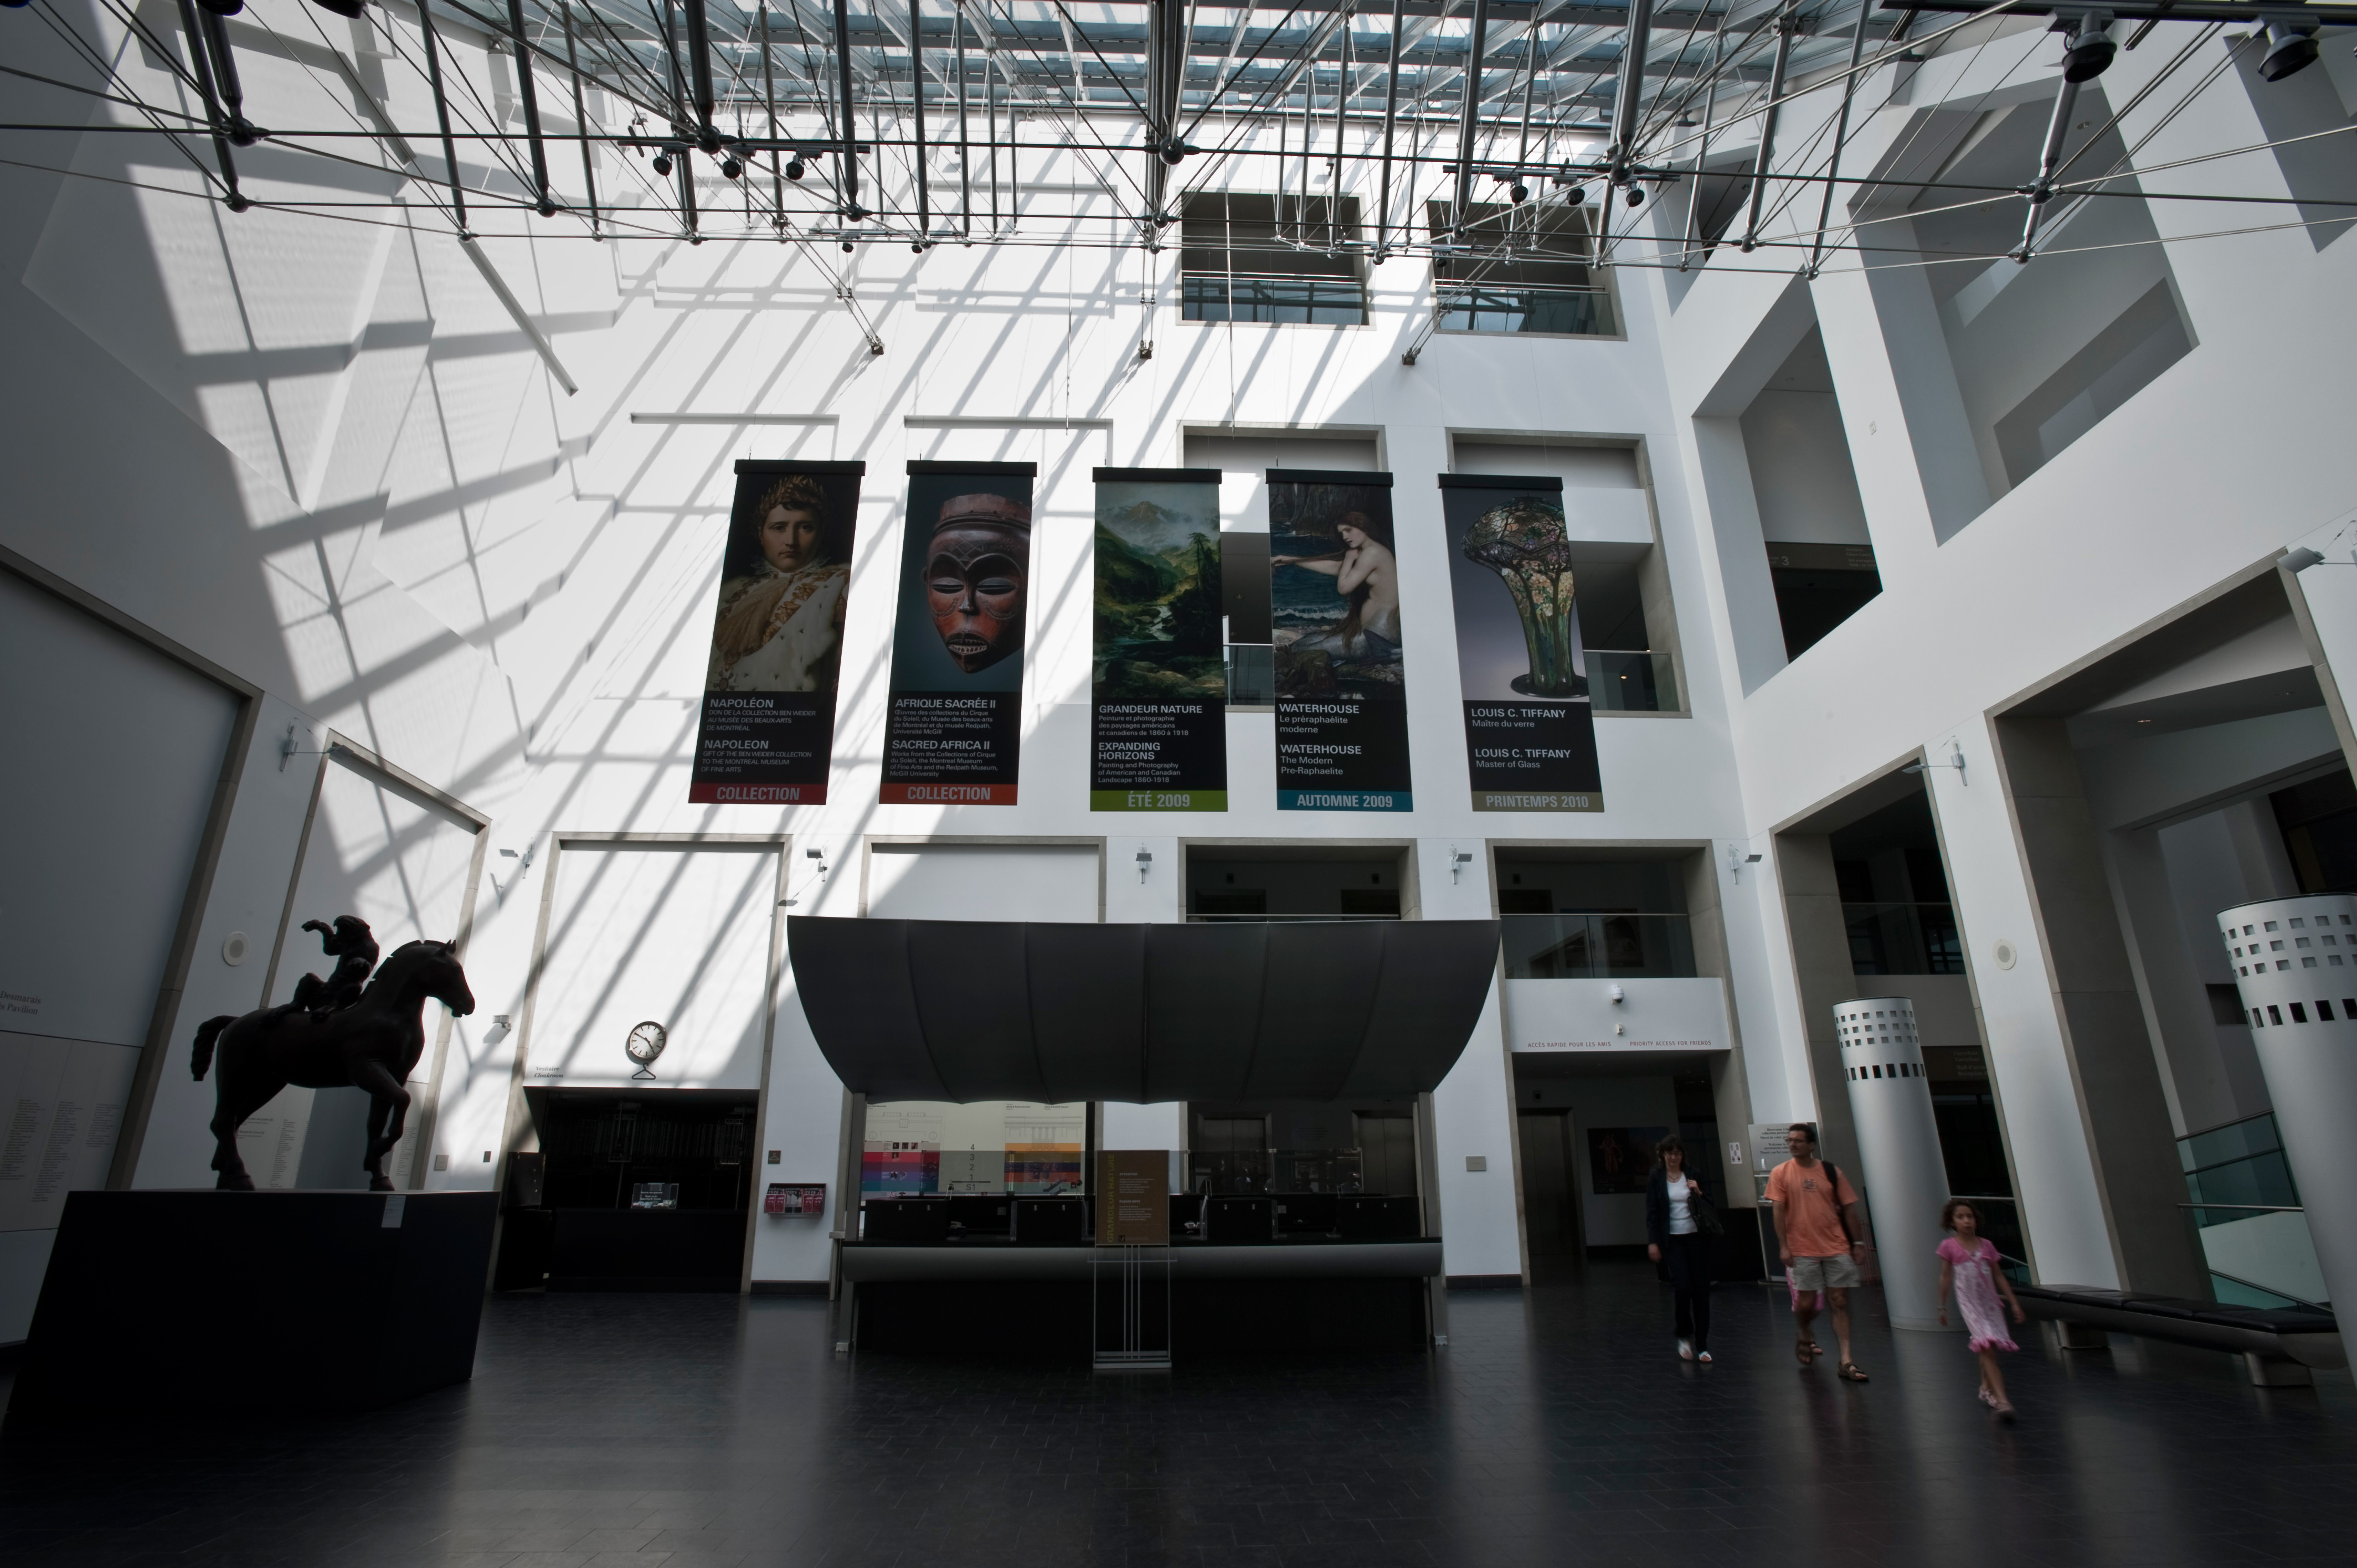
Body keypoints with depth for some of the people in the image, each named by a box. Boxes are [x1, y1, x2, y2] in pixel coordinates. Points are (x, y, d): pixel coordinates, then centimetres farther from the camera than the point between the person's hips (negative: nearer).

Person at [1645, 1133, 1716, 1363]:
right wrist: (1653, 1242, -7)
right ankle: (1684, 1336, 13)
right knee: (1682, 1287, -12)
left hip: (1697, 1238, 2)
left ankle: (1702, 1346, 13)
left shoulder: (1693, 1176, 5)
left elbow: (1708, 1208, 11)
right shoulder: (1655, 1179, 0)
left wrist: (1699, 1193, -8)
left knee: (1701, 1290, 2)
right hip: (1673, 1240, -2)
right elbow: (1652, 1213, -1)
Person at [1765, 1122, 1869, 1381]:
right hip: (1802, 1251, -1)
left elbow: (1848, 1209, 7)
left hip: (1837, 1248, 1)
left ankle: (1846, 1361, 3)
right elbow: (1779, 1211, -3)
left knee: (1840, 1303, -1)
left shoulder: (1831, 1172, 3)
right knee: (1806, 1304, 1)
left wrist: (1856, 1244, 4)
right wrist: (1783, 1246, -8)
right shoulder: (1780, 1173, -1)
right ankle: (1804, 1338, 31)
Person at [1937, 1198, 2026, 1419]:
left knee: (1987, 1349, 13)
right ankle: (2001, 1399, -22)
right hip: (1969, 1303, -4)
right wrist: (1942, 1307, 5)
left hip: (1990, 1302, 4)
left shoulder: (1986, 1245, 4)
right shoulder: (1949, 1247, -4)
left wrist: (2014, 1303, 7)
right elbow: (1945, 1278, 2)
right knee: (1987, 1347, -17)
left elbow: (1999, 1276, 11)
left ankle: (1986, 1388, 35)